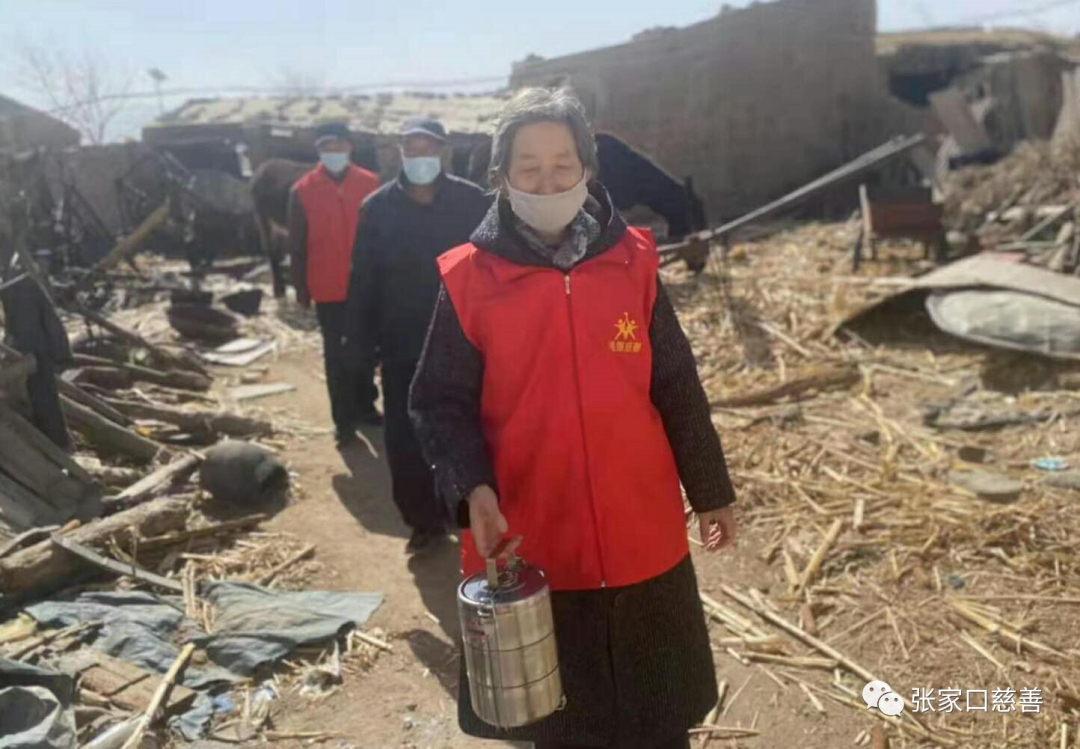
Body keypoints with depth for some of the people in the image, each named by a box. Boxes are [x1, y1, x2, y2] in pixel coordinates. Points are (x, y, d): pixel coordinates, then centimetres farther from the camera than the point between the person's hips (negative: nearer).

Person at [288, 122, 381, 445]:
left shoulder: (370, 184, -2)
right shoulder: (302, 191, -3)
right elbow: (297, 245, 0)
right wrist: (301, 289, -1)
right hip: (329, 289, -1)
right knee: (336, 355, 4)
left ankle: (365, 405, 30)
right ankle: (344, 419, 12)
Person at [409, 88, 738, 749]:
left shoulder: (633, 262, -3)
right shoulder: (469, 280, -8)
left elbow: (677, 388, 4)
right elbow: (442, 404, -4)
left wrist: (711, 490, 8)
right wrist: (473, 489, -21)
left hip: (642, 534, 2)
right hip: (532, 543, -1)